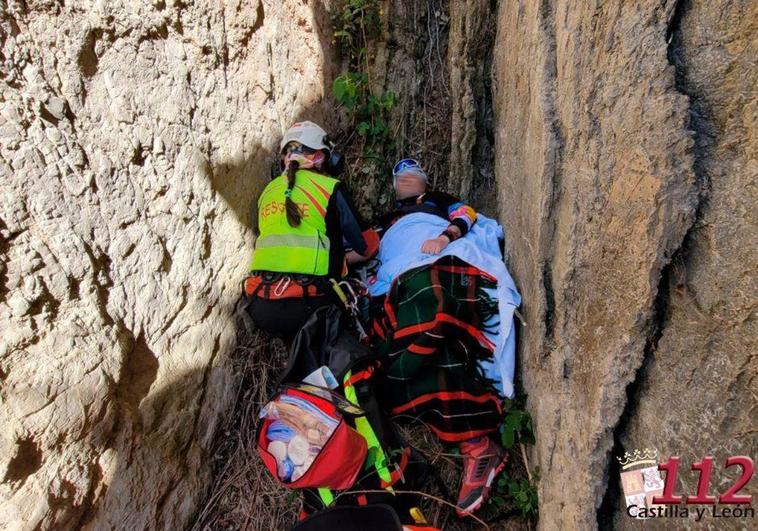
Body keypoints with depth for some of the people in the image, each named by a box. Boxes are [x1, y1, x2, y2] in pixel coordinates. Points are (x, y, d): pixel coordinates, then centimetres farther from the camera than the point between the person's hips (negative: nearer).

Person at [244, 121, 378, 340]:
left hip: (260, 306, 6)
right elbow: (367, 246, 5)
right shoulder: (329, 188, -1)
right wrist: (344, 258, 27)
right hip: (304, 305, -5)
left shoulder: (268, 191, 15)